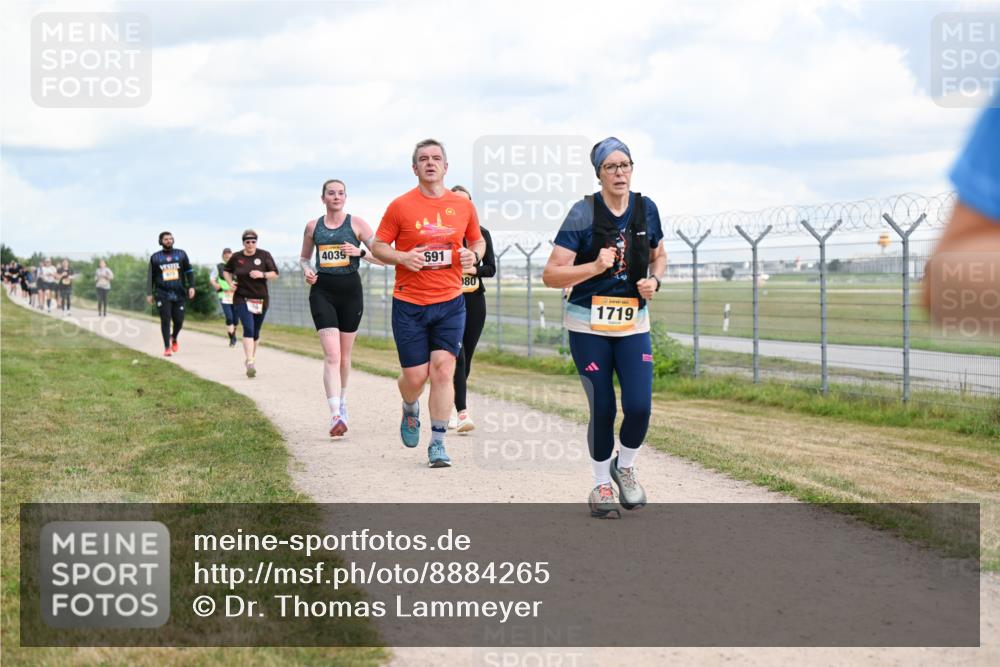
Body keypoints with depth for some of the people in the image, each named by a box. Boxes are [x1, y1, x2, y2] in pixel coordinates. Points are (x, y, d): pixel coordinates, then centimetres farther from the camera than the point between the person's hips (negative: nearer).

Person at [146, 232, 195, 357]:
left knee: (179, 320, 0)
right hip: (163, 294, -1)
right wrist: (149, 293, 5)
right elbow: (150, 276, 11)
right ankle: (167, 347, -1)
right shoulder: (155, 257, 8)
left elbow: (189, 271, 11)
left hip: (179, 294, 1)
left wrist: (191, 286, -1)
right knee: (165, 320, -7)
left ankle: (174, 338, 30)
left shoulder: (181, 254, 9)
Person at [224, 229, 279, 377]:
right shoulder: (236, 257, 3)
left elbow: (275, 274, 0)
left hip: (260, 299, 2)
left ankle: (251, 359, 29)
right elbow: (226, 271, 20)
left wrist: (262, 274, -17)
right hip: (242, 299, -2)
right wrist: (230, 282, 1)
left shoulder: (264, 255, 1)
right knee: (248, 329, -18)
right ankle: (250, 363, -25)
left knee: (256, 332, 10)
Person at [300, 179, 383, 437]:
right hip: (322, 291, 0)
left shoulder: (356, 223, 1)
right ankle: (336, 415, -22)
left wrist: (360, 253, -17)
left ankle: (341, 401, 37)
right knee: (331, 355, -14)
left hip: (350, 290, 0)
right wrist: (307, 270, 0)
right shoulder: (313, 226, 7)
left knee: (344, 355, 12)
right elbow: (304, 257, 22)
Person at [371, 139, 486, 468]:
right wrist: (402, 257, -17)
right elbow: (378, 246, 3)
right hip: (409, 304, -1)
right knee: (415, 375, 0)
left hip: (450, 303, 1)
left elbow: (477, 240, 19)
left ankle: (438, 443, 0)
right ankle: (410, 411, 36)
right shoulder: (400, 206, -2)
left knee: (443, 369, -7)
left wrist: (474, 254, -4)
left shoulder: (463, 206, 6)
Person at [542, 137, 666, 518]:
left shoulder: (646, 209, 1)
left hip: (634, 325, 3)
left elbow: (659, 257, 19)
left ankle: (625, 467, 21)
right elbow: (551, 275, -15)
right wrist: (596, 267, -28)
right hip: (588, 326, -3)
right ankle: (601, 484, 20)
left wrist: (654, 281, -2)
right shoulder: (583, 214, -12)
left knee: (639, 407, -9)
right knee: (603, 409, -2)